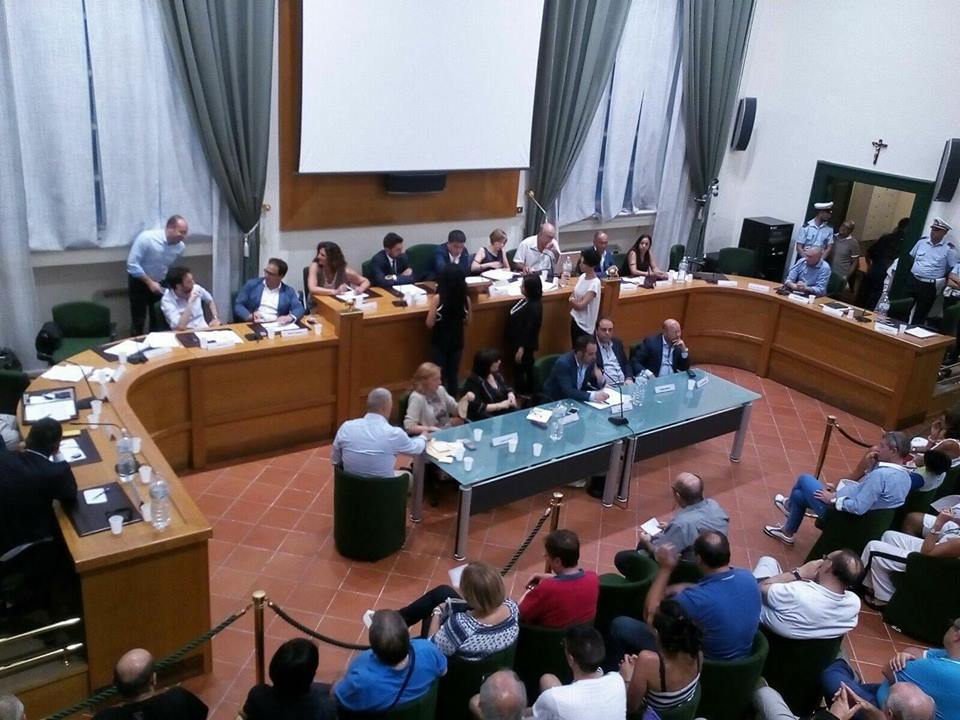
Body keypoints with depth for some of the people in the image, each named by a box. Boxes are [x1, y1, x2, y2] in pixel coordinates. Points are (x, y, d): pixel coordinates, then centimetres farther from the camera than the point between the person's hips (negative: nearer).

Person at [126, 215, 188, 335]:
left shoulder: (181, 246, -13)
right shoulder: (146, 238, -28)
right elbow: (132, 264, -26)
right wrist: (149, 282, -26)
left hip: (160, 284, 4)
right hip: (139, 282, -4)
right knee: (138, 321, 0)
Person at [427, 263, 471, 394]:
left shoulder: (437, 298, -19)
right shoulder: (466, 298, -9)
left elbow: (430, 323, -14)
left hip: (439, 342, -3)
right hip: (457, 342, 3)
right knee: (453, 375, 16)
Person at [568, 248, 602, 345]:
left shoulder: (594, 283, -22)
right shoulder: (582, 276, 2)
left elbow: (581, 305, -24)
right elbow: (572, 296, 7)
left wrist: (572, 300, -7)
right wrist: (575, 301, -14)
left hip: (585, 325, -7)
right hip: (575, 319, 7)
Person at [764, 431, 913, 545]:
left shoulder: (881, 474, -31)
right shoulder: (904, 476, 0)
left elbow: (858, 508, -34)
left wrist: (833, 499, -20)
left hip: (838, 511, -9)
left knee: (805, 479, 12)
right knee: (799, 495, 23)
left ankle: (789, 505, 40)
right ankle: (787, 532, 42)